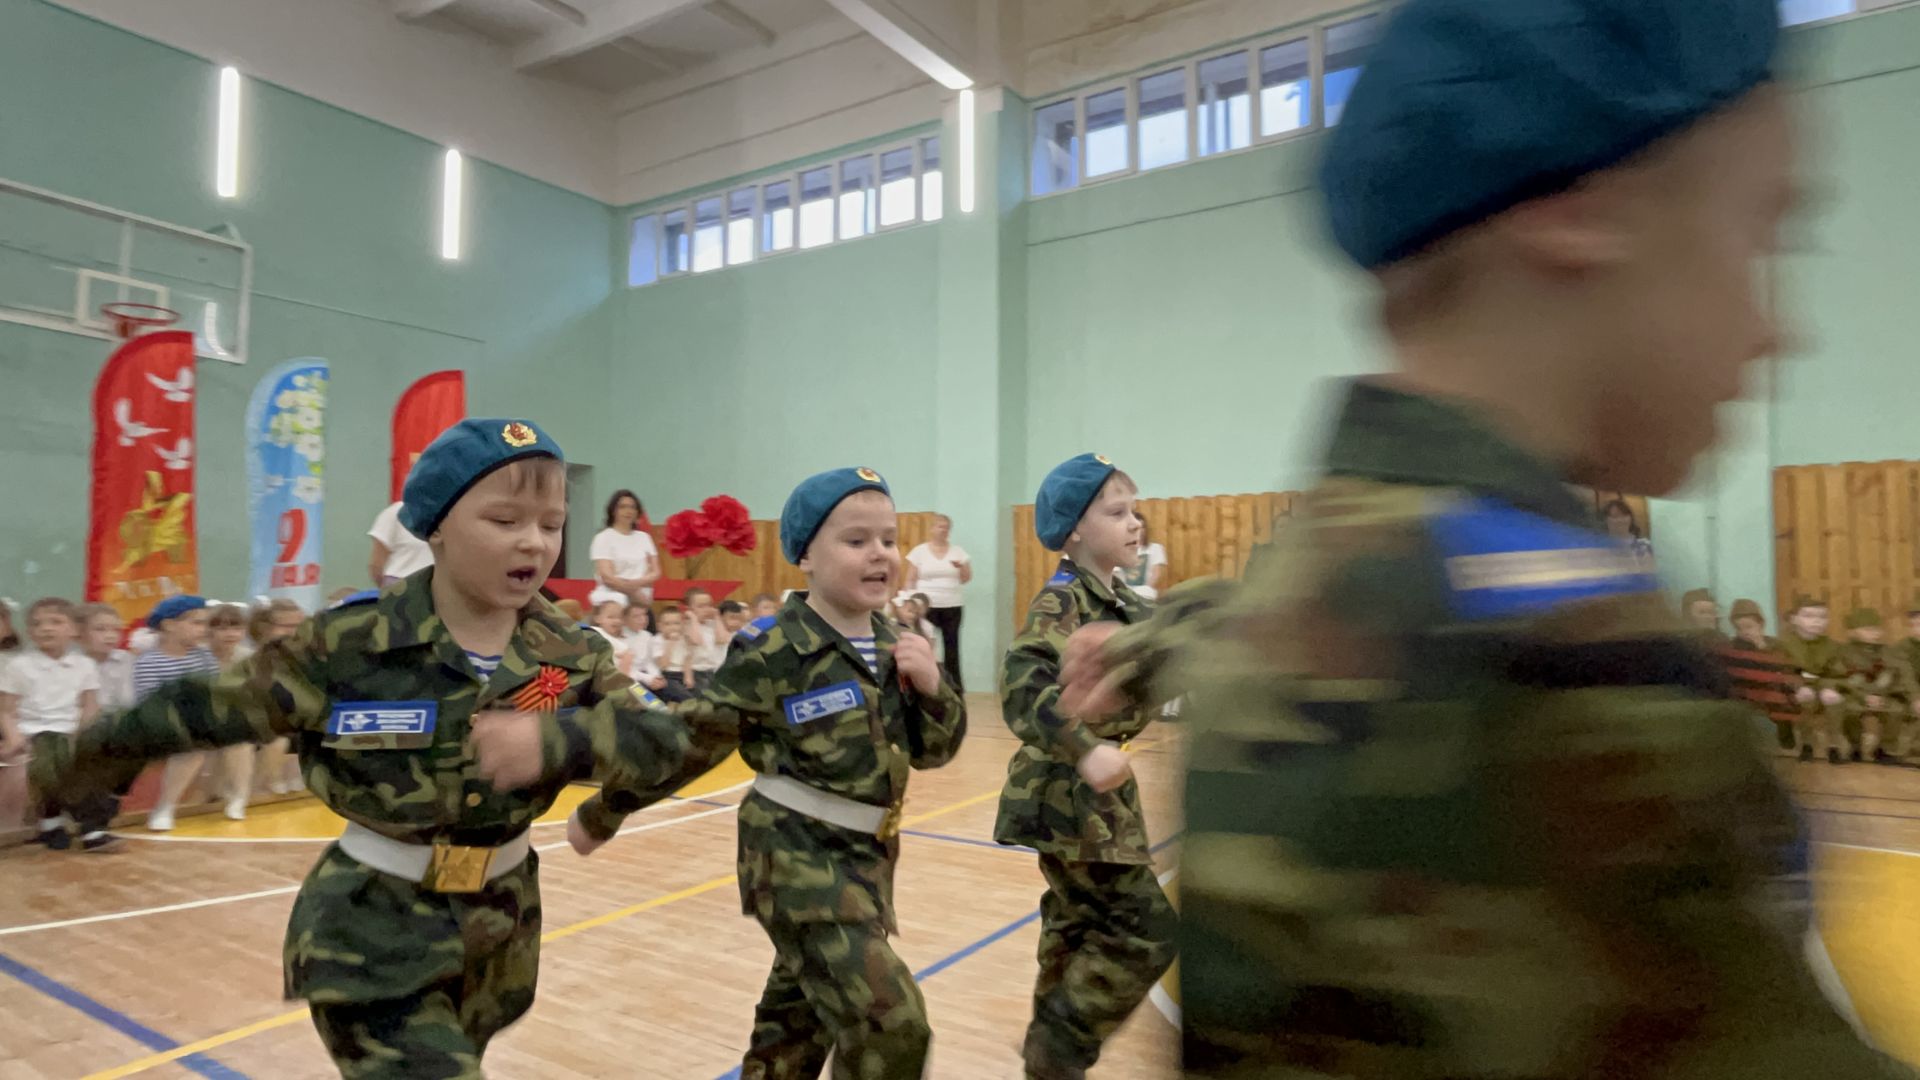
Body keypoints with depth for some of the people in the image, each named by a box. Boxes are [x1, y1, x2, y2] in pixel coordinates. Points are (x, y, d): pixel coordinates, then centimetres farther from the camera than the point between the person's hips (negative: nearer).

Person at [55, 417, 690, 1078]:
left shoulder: (569, 653, -11)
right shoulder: (349, 646, -17)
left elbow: (663, 743, -19)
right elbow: (201, 711, -7)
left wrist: (554, 736, -35)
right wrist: (67, 764, 1)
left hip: (501, 925, 4)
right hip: (373, 934, -4)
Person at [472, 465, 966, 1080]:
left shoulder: (894, 648, 2)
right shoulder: (779, 655, -18)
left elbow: (933, 751, 8)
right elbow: (687, 738, -14)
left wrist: (931, 689, -12)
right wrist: (603, 813, -8)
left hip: (864, 853, 7)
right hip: (797, 854, -7)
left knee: (797, 1014, 24)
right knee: (889, 1022, -14)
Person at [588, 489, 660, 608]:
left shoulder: (644, 537, 13)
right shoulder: (603, 538, 0)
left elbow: (655, 573, 8)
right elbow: (608, 578, -9)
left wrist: (635, 583, -10)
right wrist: (635, 594, -11)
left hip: (641, 603, 4)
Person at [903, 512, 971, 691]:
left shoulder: (958, 551, 8)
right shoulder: (919, 551, 2)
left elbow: (966, 579, 10)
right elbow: (910, 580, 3)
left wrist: (961, 567, -10)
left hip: (952, 607, 2)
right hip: (926, 607, -2)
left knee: (952, 644, 2)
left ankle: (955, 684, 8)